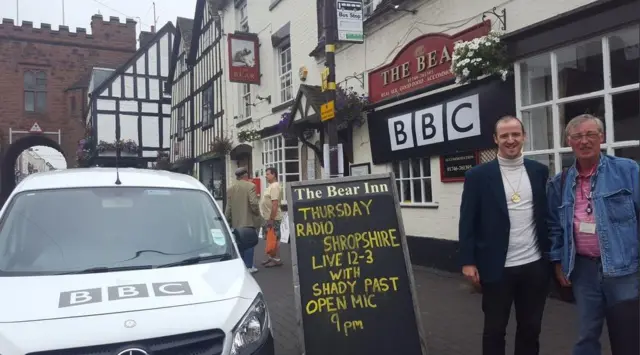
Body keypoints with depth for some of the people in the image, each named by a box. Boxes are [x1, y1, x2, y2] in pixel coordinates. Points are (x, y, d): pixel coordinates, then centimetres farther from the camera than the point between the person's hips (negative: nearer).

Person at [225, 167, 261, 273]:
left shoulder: (230, 188, 7)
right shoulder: (250, 186, -9)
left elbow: (228, 206, 8)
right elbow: (253, 203, -16)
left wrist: (228, 219, 14)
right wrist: (257, 213, 0)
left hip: (236, 221, 5)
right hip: (248, 220, -5)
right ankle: (248, 266, 1)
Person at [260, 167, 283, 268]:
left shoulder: (274, 187, -18)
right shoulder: (271, 186, 14)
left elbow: (275, 204, -24)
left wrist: (271, 219, -24)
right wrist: (268, 218, 18)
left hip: (272, 218, -10)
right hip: (268, 218, 10)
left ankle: (277, 259, 4)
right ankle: (270, 257, 25)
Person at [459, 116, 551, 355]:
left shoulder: (539, 171, 5)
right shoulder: (478, 175, -5)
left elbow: (548, 214, 10)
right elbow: (467, 222, -5)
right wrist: (468, 262, -9)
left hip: (535, 265, 3)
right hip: (497, 268, -3)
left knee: (531, 329, 16)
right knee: (494, 330, 11)